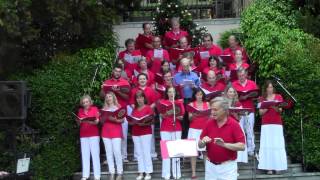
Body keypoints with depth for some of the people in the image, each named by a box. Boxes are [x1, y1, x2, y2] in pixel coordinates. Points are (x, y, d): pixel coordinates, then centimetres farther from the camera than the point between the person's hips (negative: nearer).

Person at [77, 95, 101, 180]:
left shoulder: (95, 109, 0)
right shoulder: (80, 111, 10)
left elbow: (97, 121, -7)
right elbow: (79, 124, 13)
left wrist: (90, 121, -26)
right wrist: (79, 121, -9)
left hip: (94, 134, -3)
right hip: (83, 135, 3)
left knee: (95, 154, -4)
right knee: (85, 155, 3)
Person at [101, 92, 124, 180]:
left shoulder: (118, 107, 5)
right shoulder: (104, 108, 14)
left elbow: (122, 120, 0)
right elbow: (101, 121, 11)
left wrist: (115, 119, -18)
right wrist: (104, 118, -9)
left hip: (116, 131, -3)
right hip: (106, 132, 3)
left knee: (117, 152, -10)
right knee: (109, 153, 1)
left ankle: (120, 173, -3)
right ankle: (112, 173, 4)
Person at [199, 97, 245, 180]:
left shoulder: (234, 124, -9)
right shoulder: (209, 123, 2)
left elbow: (242, 146, -14)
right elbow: (200, 145, 5)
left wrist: (224, 144, -26)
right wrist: (203, 142, -18)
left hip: (228, 166, -4)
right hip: (210, 166, 4)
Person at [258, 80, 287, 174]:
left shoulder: (278, 97, 8)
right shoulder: (262, 98, 9)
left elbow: (280, 111, 0)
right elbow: (261, 112, 3)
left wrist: (276, 107, -21)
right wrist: (267, 107, -12)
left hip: (277, 124, 0)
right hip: (266, 124, 0)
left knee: (277, 145, -5)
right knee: (267, 145, -6)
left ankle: (277, 166, -1)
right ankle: (269, 167, -7)